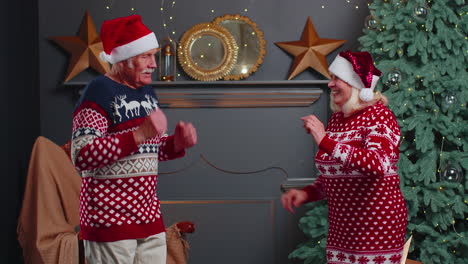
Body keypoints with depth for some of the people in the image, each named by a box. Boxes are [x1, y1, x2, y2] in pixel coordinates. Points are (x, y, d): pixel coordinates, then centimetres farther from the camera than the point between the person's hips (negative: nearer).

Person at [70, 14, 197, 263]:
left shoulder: (146, 92, 13)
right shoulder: (99, 92, -12)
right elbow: (82, 157, -22)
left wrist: (177, 143, 1)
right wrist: (138, 135, -27)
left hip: (150, 219, 8)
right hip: (109, 222, -8)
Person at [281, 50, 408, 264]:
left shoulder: (378, 115, -11)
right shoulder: (337, 119, 10)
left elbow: (379, 165, -31)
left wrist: (326, 142, -32)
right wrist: (306, 194, 1)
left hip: (377, 225, -7)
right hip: (340, 226, 7)